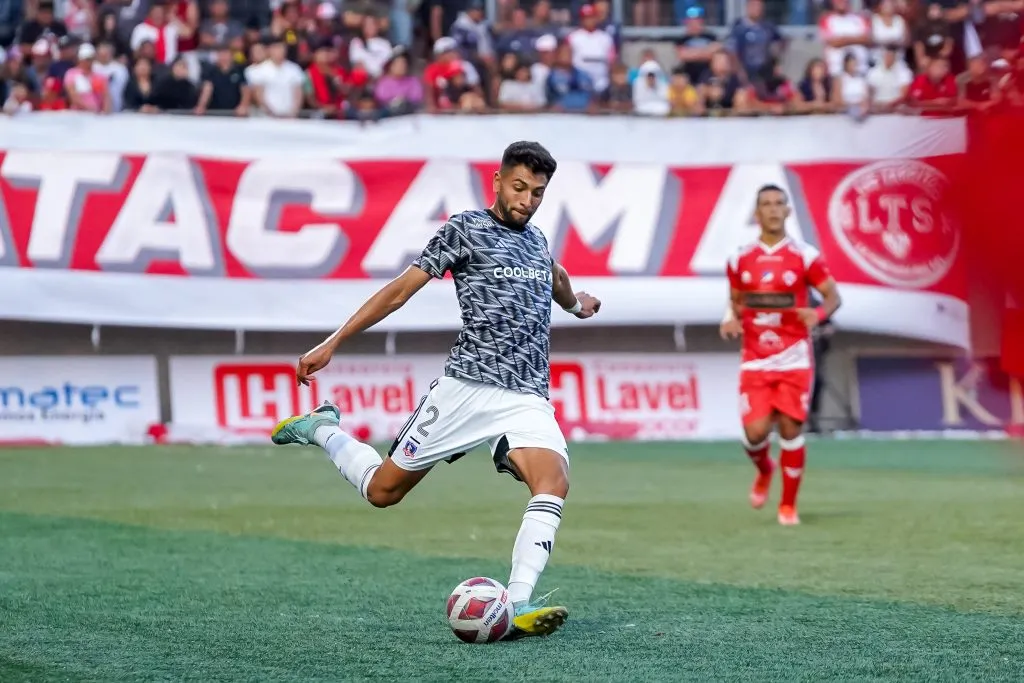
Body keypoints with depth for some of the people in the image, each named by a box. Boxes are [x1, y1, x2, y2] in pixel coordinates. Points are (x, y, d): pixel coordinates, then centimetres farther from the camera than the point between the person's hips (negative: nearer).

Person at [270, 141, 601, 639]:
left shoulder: (535, 239, 17)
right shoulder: (467, 229, -1)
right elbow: (401, 289, -3)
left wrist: (576, 303, 64)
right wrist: (331, 344, -6)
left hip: (528, 398, 4)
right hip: (466, 388, -4)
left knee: (553, 480, -25)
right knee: (382, 491, 3)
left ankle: (517, 608, -32)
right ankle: (321, 429, 33)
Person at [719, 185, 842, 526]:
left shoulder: (804, 256, -2)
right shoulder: (741, 259, 6)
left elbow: (833, 296, 1)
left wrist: (818, 314, -20)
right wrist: (730, 320, -3)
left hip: (793, 357, -2)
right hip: (755, 360, 2)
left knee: (791, 429, -4)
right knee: (755, 432, -9)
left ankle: (788, 505, 12)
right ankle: (764, 470, 28)